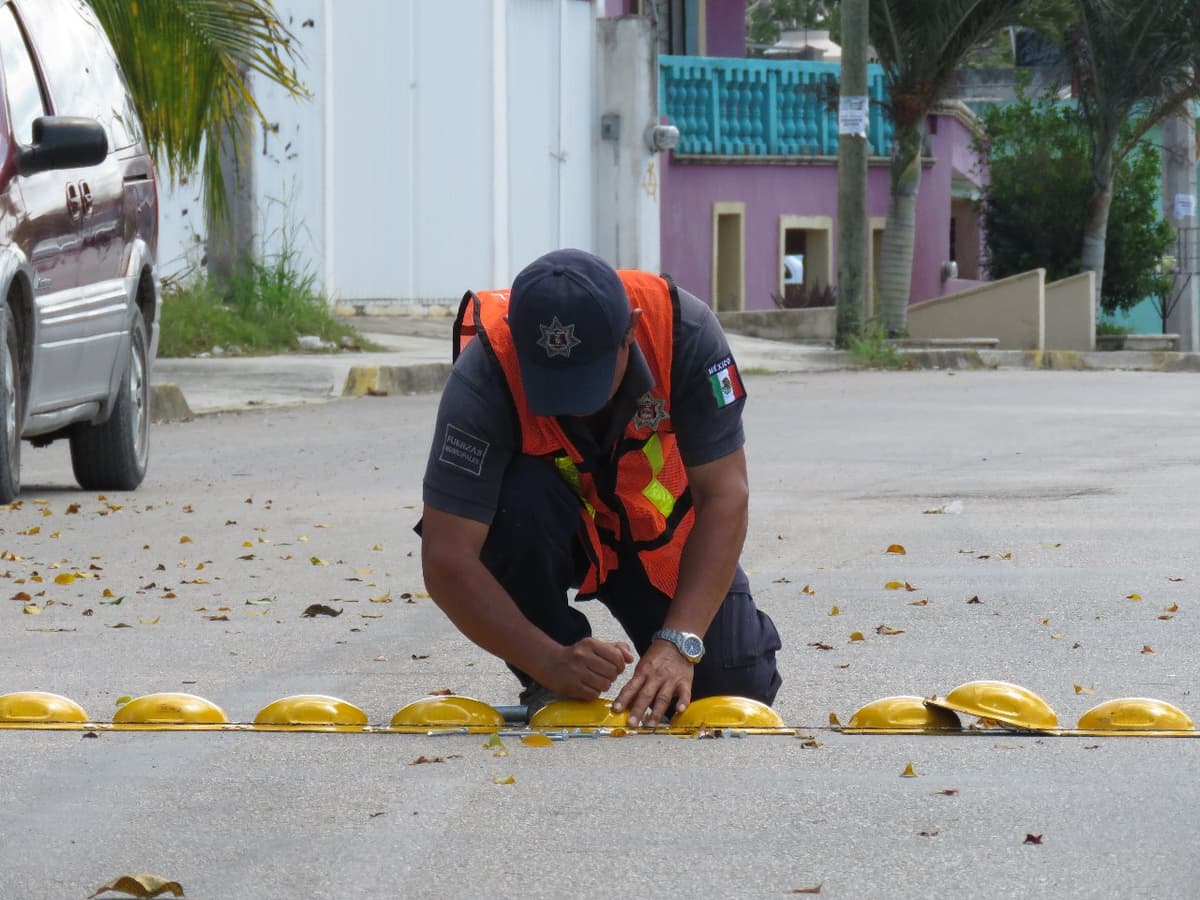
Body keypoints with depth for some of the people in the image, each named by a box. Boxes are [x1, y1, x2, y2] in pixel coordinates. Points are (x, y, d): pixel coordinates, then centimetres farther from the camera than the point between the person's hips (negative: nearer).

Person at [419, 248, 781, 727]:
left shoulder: (683, 329, -30)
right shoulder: (481, 378, -34)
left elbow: (723, 496, -27)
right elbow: (446, 562, -35)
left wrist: (679, 645, -37)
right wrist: (551, 662, -45)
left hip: (659, 527, 1)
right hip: (546, 529, -1)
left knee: (737, 682, -16)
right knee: (520, 500, -36)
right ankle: (549, 690, -12)